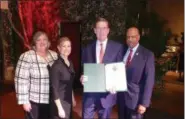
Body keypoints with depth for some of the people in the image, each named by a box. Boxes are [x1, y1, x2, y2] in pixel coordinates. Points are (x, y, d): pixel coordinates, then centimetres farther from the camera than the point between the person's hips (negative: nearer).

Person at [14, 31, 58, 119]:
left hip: (52, 101, 5)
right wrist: (24, 101, -16)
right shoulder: (27, 57, -13)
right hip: (34, 101, -5)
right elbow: (21, 80, -15)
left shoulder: (54, 55, 4)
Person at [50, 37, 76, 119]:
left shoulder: (70, 63, 4)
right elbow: (54, 88, -19)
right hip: (60, 102, -7)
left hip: (68, 101, 7)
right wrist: (60, 108, -19)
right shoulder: (56, 66, -18)